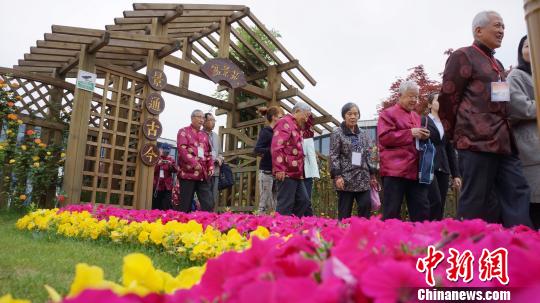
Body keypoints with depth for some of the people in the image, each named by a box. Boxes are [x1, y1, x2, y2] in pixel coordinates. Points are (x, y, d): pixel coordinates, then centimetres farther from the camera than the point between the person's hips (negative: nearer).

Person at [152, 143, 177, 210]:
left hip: (167, 186, 0)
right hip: (156, 186, 0)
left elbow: (175, 170, 0)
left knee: (166, 206, -5)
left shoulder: (171, 160, 10)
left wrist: (171, 165, -19)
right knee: (155, 206, 3)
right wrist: (158, 165, -17)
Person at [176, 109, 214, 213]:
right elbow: (182, 149, -10)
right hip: (188, 173, -5)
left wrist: (211, 167, 9)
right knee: (186, 206, -1)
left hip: (203, 175, 5)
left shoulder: (204, 135, 21)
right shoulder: (183, 131, 4)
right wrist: (194, 163, -20)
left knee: (208, 204, -3)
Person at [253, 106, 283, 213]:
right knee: (265, 204, -4)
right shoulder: (265, 131, -6)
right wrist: (271, 150, -28)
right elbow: (256, 149, -17)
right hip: (267, 171, -7)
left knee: (275, 206, 6)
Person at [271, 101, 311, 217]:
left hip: (296, 173, 10)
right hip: (287, 173, -10)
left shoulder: (295, 126, 24)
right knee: (285, 204, -6)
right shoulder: (285, 123, -8)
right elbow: (276, 146, -21)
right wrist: (279, 169, -25)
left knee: (304, 200, 10)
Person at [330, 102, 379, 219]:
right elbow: (333, 156, -7)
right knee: (344, 213, 0)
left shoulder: (363, 134, 15)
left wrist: (372, 174, 12)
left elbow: (368, 156, 17)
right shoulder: (337, 133, 0)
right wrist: (337, 175, -15)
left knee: (366, 207, -3)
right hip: (345, 178, -4)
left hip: (363, 179, 5)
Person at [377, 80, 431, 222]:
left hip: (415, 171, 7)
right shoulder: (388, 113, 1)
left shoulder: (416, 116, 23)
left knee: (422, 211, 7)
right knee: (392, 212, -4)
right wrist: (410, 133, -13)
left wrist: (423, 136, 10)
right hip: (394, 171, -7)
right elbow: (384, 137, -12)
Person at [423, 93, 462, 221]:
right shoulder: (423, 121, 3)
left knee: (441, 205, 2)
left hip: (443, 169, 5)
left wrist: (456, 174, 13)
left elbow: (450, 150, 18)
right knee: (435, 202, -17)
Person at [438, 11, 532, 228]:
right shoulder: (463, 56, -1)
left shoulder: (497, 64, 25)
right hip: (477, 142, -8)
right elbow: (447, 99, -7)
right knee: (475, 202, -6)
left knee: (517, 196, 3)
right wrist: (458, 135, -2)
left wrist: (507, 133, 18)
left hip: (503, 142, 8)